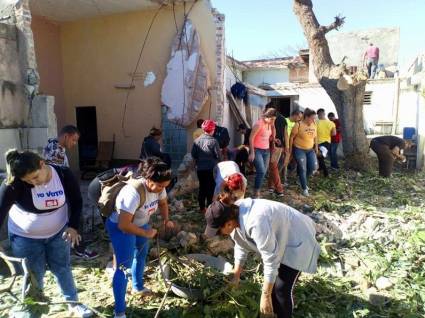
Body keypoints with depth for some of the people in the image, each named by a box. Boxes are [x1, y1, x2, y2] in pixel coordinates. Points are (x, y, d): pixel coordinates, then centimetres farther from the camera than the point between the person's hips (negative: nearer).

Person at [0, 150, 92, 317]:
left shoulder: (64, 175, -20)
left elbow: (77, 201, -8)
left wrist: (73, 226, -16)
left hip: (58, 233, 2)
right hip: (26, 238, -1)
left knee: (62, 268, 15)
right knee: (34, 276, 12)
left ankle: (73, 303, 36)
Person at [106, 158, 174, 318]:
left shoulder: (157, 187, -17)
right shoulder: (134, 193, -40)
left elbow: (163, 203, 5)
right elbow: (123, 225, -38)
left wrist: (166, 220, -13)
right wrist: (146, 233, -24)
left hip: (141, 224, 9)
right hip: (121, 228, -8)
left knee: (141, 255, 25)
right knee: (124, 267, -9)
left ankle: (138, 287, 51)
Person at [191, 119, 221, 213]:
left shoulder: (197, 140, -3)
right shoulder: (213, 141, -14)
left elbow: (193, 154, -1)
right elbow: (218, 156, -11)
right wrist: (215, 160, 10)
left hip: (200, 168, 4)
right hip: (211, 168, -4)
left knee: (202, 187, 14)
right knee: (211, 188, 6)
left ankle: (202, 208, 22)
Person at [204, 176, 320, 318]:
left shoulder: (256, 223, -41)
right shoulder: (234, 214, -13)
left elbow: (271, 262, -32)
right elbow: (241, 247, 2)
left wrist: (265, 296, -22)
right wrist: (236, 277, 10)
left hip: (297, 241, -8)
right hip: (280, 239, 8)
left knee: (281, 289, -8)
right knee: (272, 281, 17)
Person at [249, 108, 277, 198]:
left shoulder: (270, 124, 6)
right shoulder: (259, 124, -16)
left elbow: (271, 138, 12)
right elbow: (251, 138, -15)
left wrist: (273, 126, -1)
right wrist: (252, 153, -17)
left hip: (266, 151, 8)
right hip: (257, 150, -7)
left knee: (264, 172, 7)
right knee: (261, 171, -16)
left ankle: (257, 190, 18)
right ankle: (256, 192, -4)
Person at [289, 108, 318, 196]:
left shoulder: (314, 125, 0)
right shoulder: (298, 125, -17)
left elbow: (315, 136, 14)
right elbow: (292, 137, -11)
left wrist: (316, 147, 15)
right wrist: (290, 149, -8)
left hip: (310, 150, 6)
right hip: (299, 150, -6)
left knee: (313, 167, 3)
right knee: (303, 169, -2)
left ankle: (304, 181, 30)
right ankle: (304, 189, 11)